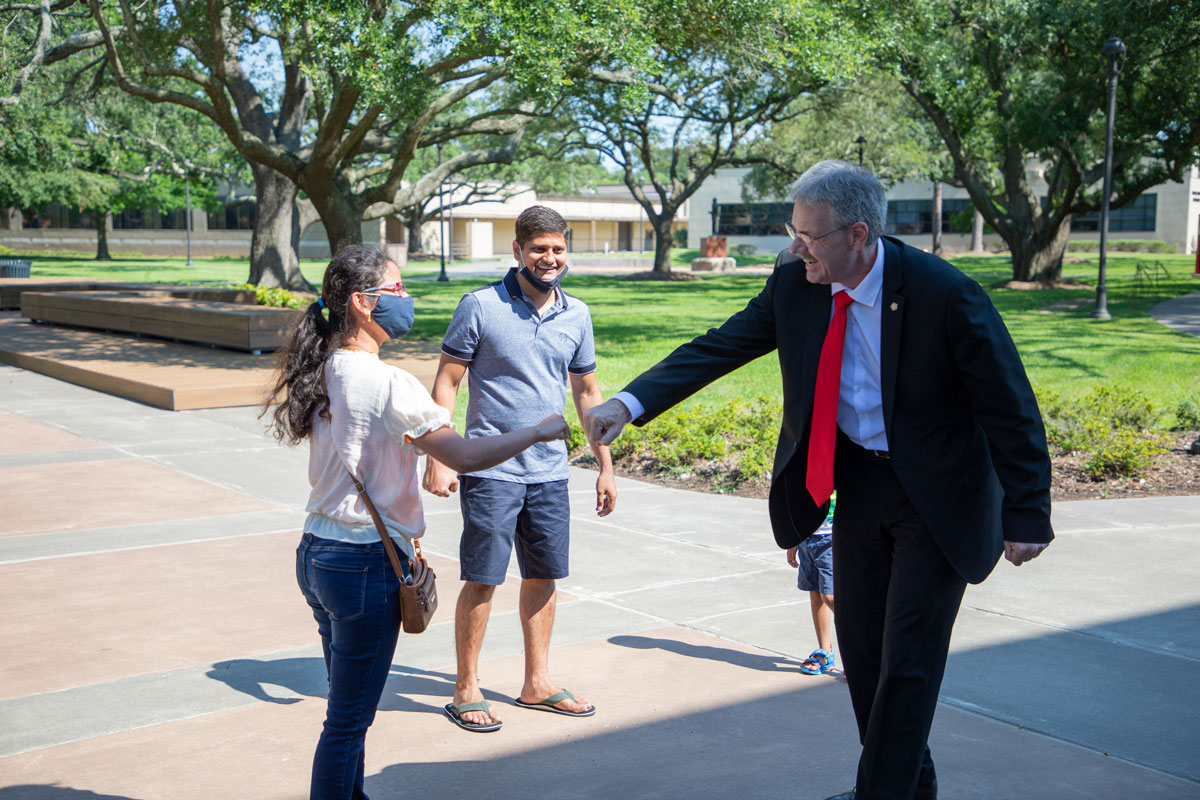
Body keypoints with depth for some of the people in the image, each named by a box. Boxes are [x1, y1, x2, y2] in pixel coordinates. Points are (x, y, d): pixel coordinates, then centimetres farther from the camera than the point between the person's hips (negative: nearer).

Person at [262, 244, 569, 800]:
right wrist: (538, 431, -10)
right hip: (363, 565, -9)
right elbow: (464, 456, -22)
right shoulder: (385, 383, -20)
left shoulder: (326, 373, 7)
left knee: (348, 709, 21)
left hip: (316, 553, 9)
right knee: (348, 722, 3)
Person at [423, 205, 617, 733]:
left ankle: (537, 683, 27)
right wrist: (438, 459, -13)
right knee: (482, 580, 0)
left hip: (550, 472, 5)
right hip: (490, 470, -5)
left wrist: (605, 466, 14)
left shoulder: (576, 315, 7)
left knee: (543, 577, 12)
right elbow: (446, 382, -6)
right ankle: (467, 690, 14)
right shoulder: (481, 306, -8)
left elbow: (587, 391, 16)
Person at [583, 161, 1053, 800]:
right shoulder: (794, 285, -8)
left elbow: (1011, 409, -16)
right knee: (861, 646, 14)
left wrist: (1027, 516, -15)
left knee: (907, 658, -3)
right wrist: (631, 402, -21)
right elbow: (719, 347, -7)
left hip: (935, 496, -6)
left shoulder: (945, 295, -23)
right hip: (857, 485, 6)